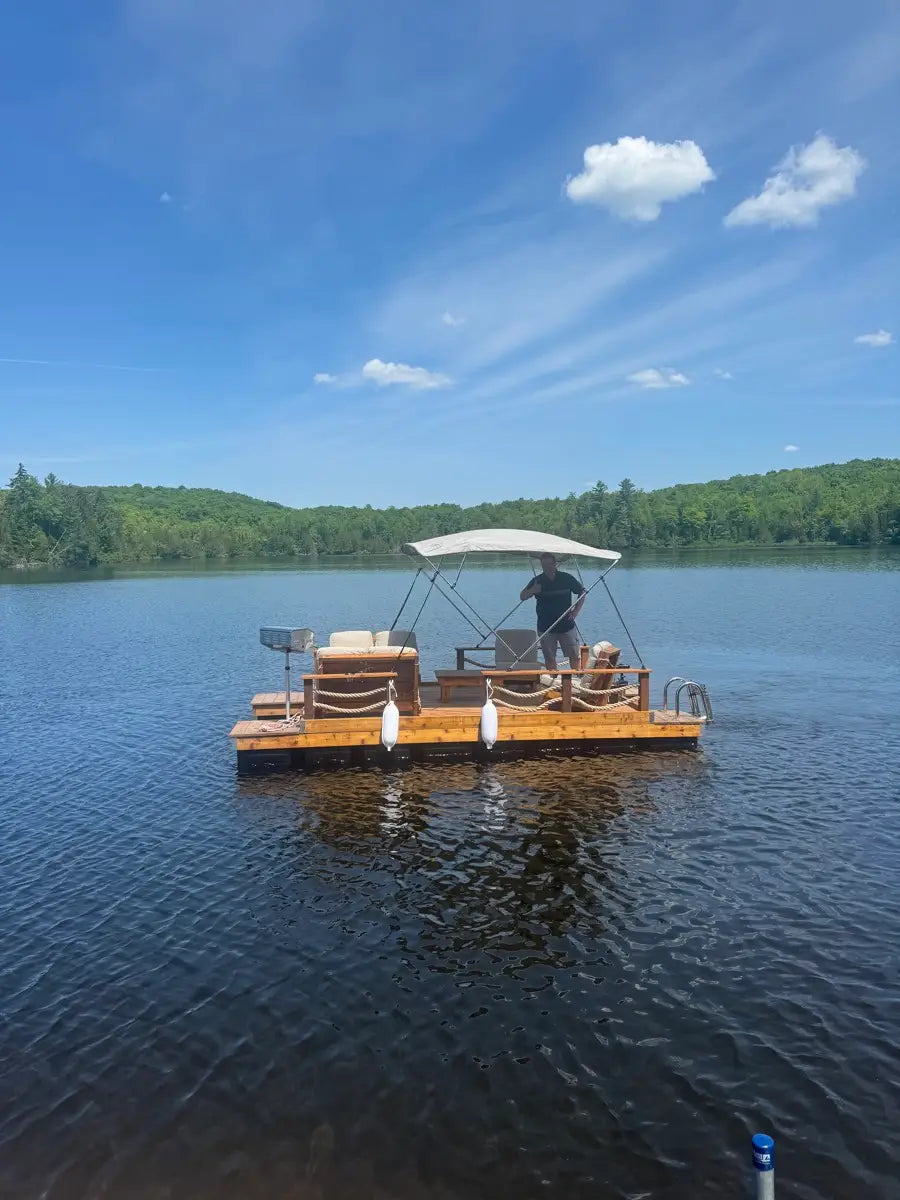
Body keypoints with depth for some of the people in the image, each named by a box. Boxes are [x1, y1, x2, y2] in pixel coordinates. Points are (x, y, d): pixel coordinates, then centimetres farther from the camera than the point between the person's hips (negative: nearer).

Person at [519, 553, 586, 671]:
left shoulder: (567, 578, -1)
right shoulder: (537, 581, -1)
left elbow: (582, 592, 9)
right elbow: (522, 597, -1)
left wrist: (576, 611, -1)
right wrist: (532, 590, -22)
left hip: (566, 625, 0)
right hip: (545, 627, 0)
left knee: (575, 656, 1)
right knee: (549, 658, 3)